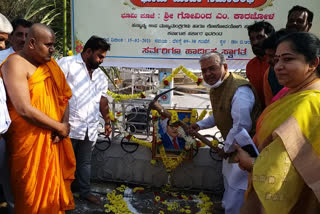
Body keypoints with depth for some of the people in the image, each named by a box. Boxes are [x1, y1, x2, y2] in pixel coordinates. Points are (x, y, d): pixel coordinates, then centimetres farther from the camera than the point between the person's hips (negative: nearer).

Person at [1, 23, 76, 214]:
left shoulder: (50, 63, 10)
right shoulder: (15, 64, -13)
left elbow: (64, 96, 10)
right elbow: (25, 110, -21)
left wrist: (64, 124, -8)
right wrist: (59, 127, -13)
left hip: (54, 139, 7)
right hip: (30, 141, -6)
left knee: (55, 185, 16)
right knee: (34, 196, 5)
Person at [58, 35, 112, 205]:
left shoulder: (100, 75, 17)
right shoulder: (67, 64, -5)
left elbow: (103, 100, 23)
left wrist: (107, 122, 23)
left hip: (90, 128, 6)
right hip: (69, 126, -6)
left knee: (85, 161, 17)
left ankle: (85, 191, 30)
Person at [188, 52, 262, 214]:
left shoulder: (240, 90, -30)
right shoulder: (215, 87, 3)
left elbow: (242, 126, -31)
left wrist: (227, 148, -17)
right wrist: (200, 125, 8)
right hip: (233, 145, 10)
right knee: (229, 182, 30)